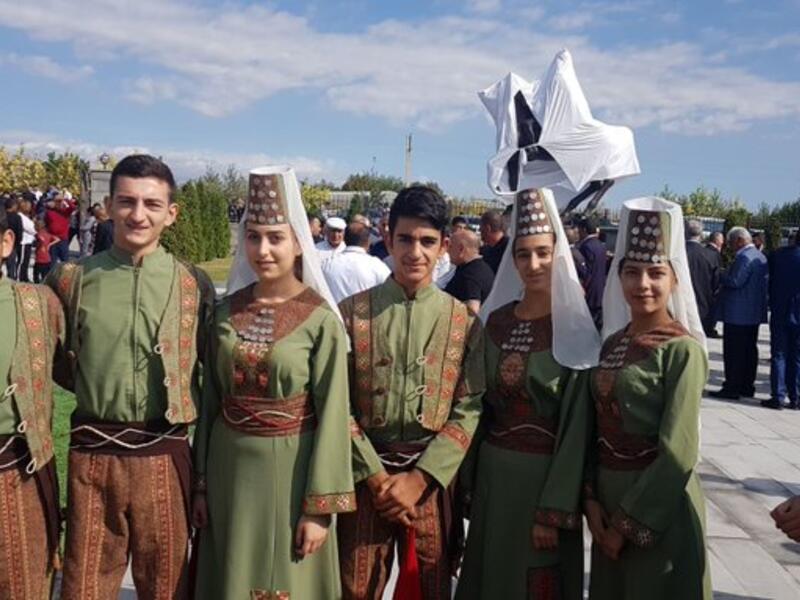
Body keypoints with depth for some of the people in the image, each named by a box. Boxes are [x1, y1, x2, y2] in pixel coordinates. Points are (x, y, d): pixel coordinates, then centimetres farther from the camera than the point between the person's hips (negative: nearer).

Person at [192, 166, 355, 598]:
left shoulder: (321, 319, -12)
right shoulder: (226, 311, 1)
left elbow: (332, 414, -11)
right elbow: (211, 398, 8)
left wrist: (320, 506, -13)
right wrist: (201, 483, 8)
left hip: (290, 469, -4)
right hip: (230, 467, 4)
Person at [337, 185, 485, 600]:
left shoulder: (463, 322, 1)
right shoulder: (354, 312, -2)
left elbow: (470, 410, -5)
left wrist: (418, 478, -13)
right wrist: (377, 477, -11)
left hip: (432, 478, 1)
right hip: (366, 475, 0)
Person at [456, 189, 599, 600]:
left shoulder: (575, 329, -11)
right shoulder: (496, 320, 4)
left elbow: (576, 427, -14)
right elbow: (482, 405, 9)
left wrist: (554, 510, -16)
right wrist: (469, 477, 7)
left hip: (545, 475, -4)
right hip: (493, 472, 5)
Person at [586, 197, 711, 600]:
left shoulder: (683, 350, -13)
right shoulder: (612, 342, 5)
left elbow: (678, 453, -17)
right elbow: (597, 427, 7)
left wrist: (630, 522, -13)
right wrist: (591, 499, -4)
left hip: (659, 505, -6)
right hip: (609, 495, 6)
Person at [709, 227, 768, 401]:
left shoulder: (744, 257, -19)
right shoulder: (760, 257, 13)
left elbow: (735, 282, -24)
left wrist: (721, 277, -6)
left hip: (737, 315, -10)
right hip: (755, 313, 10)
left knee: (734, 353, -4)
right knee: (750, 349, 14)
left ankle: (732, 388, -2)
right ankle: (747, 386, 21)